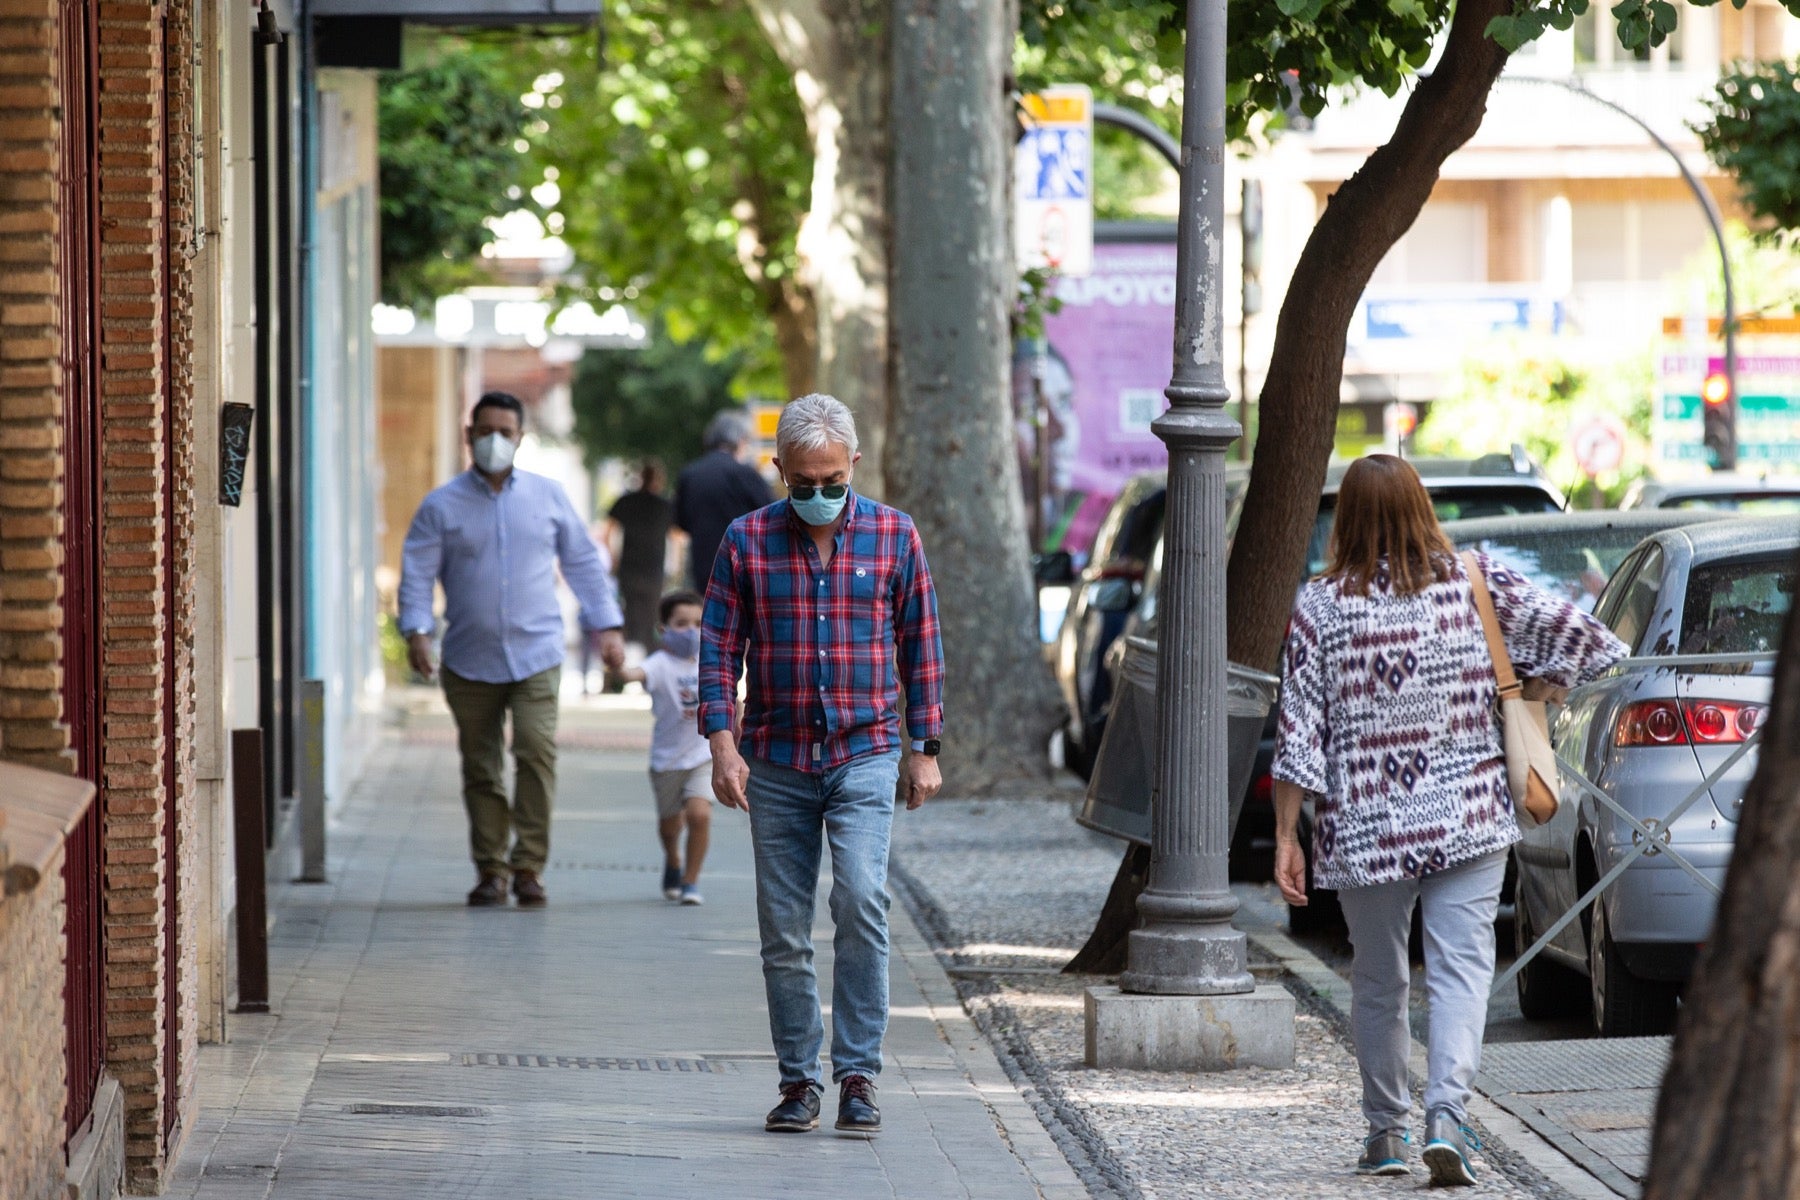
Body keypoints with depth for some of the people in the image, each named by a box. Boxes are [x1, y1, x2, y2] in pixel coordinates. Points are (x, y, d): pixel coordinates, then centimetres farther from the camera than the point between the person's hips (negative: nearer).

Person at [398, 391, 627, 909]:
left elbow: (584, 561, 15)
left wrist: (607, 626, 11)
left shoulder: (548, 496, 9)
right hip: (470, 662, 0)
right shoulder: (442, 506, 4)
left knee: (537, 751, -16)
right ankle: (490, 870, 13)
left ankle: (529, 865, -10)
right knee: (481, 769, 4)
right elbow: (417, 573, 0)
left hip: (536, 655, 0)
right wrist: (416, 630, -15)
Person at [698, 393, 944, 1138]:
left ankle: (858, 1076, -13)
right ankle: (798, 1083, 13)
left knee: (861, 899, -19)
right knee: (784, 930, 3)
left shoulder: (894, 536, 2)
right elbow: (720, 645, 2)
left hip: (865, 753, -1)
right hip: (777, 762, 1)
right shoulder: (747, 540, 2)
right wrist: (722, 743, -9)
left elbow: (920, 644, 7)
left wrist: (925, 749, 5)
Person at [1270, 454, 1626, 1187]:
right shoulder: (1473, 583, -3)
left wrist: (1286, 838, -2)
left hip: (1363, 829, 0)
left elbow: (1299, 734, -6)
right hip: (1468, 819, 0)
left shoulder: (1319, 607, -6)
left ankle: (1385, 1132, 22)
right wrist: (1544, 689, 19)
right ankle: (1446, 1113, -20)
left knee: (1377, 981, 14)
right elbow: (1569, 634, -2)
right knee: (1462, 968, -2)